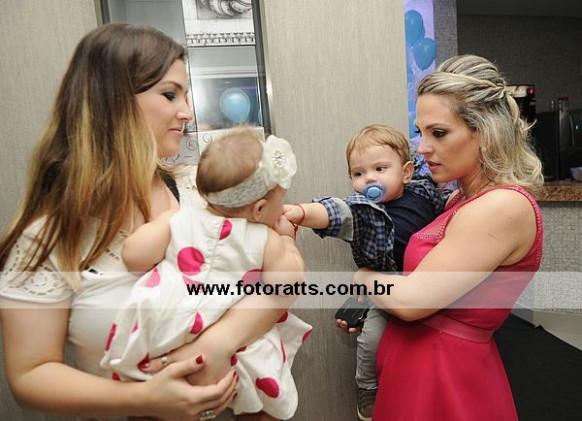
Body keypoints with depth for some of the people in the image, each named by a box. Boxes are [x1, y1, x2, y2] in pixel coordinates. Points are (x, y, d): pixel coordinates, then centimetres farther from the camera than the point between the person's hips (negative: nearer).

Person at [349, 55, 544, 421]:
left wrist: (362, 275, -6)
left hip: (445, 376, -7)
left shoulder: (503, 207, -22)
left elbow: (410, 301, -23)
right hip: (415, 360, 8)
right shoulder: (464, 198, 4)